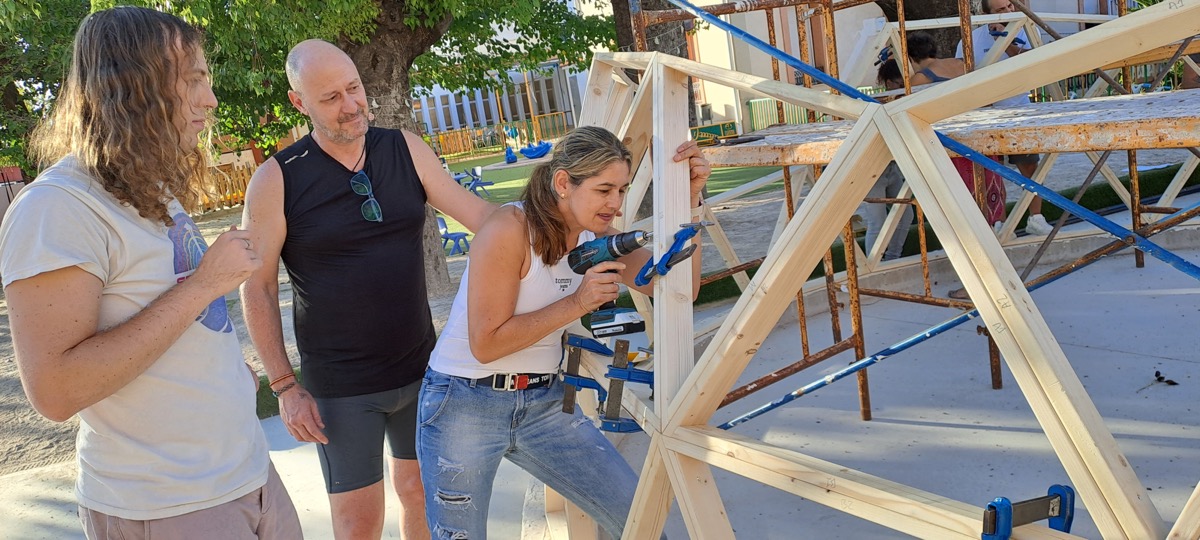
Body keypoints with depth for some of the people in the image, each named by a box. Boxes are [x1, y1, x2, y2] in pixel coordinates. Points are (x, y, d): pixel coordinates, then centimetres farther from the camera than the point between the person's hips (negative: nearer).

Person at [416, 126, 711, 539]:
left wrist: (690, 200, -13)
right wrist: (576, 303, -25)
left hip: (546, 404, 6)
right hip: (465, 406, -6)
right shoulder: (510, 229, -21)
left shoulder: (596, 236, -1)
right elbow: (485, 344, -21)